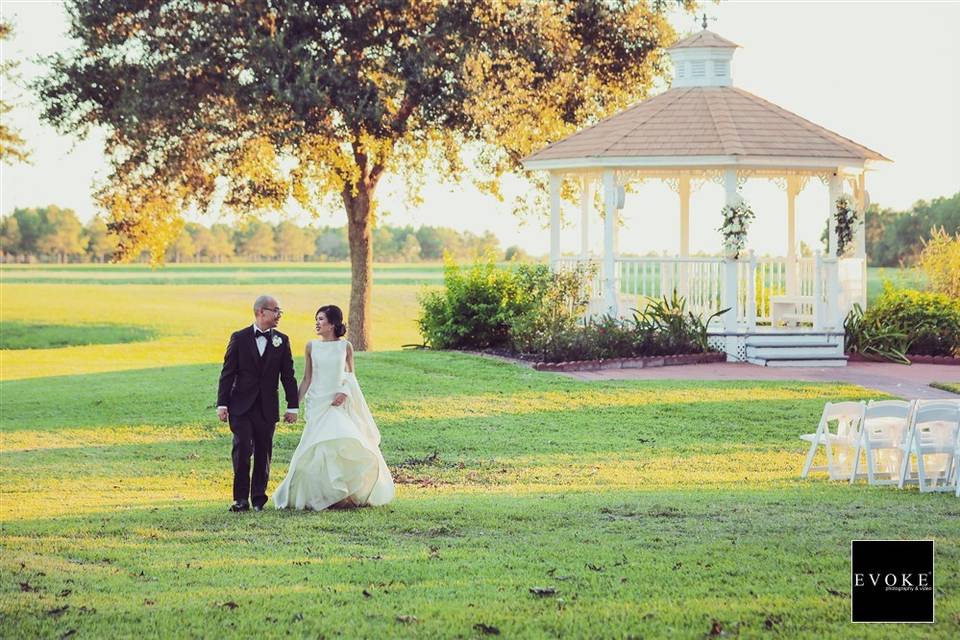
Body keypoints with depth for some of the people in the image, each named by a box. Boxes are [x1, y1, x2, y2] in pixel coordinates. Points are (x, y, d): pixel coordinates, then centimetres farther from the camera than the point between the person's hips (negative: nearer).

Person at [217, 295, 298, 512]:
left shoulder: (281, 341, 6)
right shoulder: (239, 338, 0)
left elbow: (288, 376, 7)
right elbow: (227, 373, 0)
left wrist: (292, 406, 3)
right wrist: (222, 404, -6)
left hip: (267, 408, 2)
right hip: (241, 406, -2)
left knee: (263, 453, 5)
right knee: (242, 449, -11)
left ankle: (258, 498, 14)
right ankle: (241, 498, -7)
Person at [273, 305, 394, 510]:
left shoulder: (345, 347, 3)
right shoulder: (311, 347, 5)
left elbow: (350, 375, 10)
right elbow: (307, 379, 9)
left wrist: (345, 392, -9)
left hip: (340, 403, -1)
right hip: (318, 403, 1)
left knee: (346, 446, -10)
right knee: (321, 448, -9)